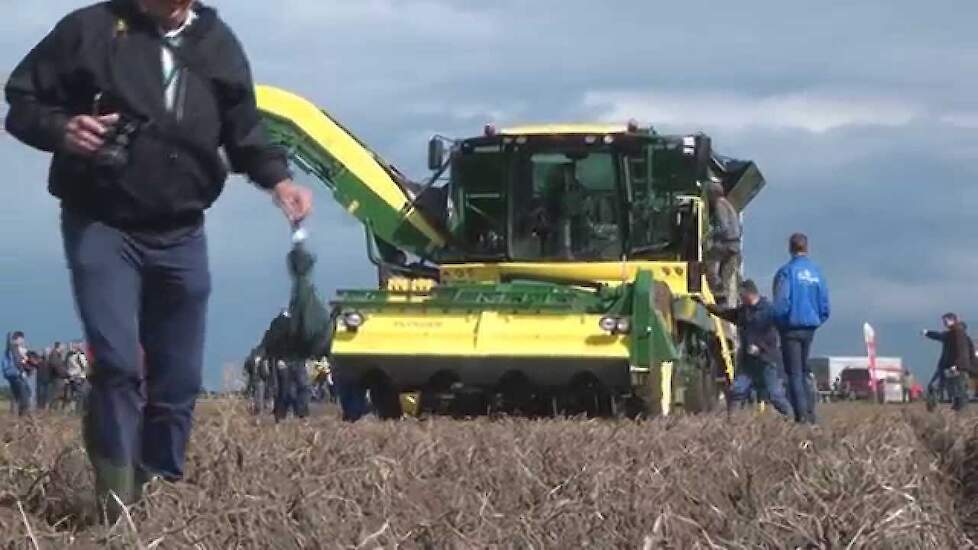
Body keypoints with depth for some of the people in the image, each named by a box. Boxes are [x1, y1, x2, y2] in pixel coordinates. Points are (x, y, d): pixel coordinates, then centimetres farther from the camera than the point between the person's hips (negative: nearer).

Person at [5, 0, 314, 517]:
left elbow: (244, 133, 15)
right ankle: (119, 503, -11)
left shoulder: (219, 45, 7)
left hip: (180, 236, 5)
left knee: (179, 379, 9)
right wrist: (61, 130, -23)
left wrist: (278, 179, -5)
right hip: (101, 227, -4)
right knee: (117, 362, -18)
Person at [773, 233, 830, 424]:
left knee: (794, 373, -1)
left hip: (792, 327, -5)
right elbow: (825, 304, 6)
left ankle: (802, 414, -7)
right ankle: (810, 412, 14)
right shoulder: (817, 272, 5)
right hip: (810, 328, 5)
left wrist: (778, 322, 2)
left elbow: (781, 303, -13)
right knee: (805, 372, 17)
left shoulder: (787, 271, -11)